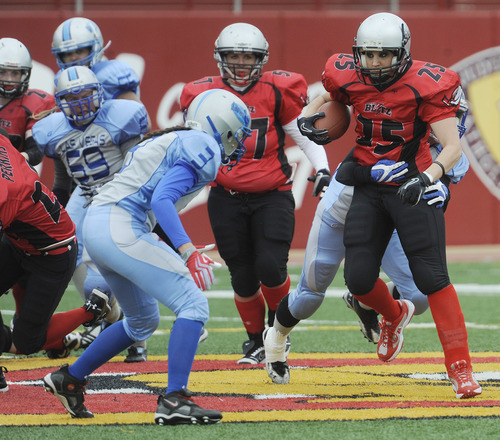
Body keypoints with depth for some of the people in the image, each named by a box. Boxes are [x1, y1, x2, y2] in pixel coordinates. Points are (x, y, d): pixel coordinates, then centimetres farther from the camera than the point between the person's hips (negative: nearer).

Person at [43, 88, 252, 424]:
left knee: (143, 321, 24)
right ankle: (174, 402, -18)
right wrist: (187, 251, -27)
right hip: (121, 229, -10)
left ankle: (69, 379, 30)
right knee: (193, 306, -10)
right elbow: (162, 200, -19)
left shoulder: (172, 141, 22)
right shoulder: (203, 148, -7)